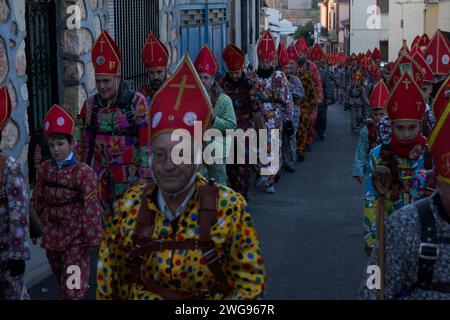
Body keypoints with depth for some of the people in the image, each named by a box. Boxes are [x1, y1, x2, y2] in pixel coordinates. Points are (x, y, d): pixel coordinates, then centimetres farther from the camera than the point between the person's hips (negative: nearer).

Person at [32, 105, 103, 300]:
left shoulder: (83, 172, -14)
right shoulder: (44, 169, 0)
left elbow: (91, 208, -13)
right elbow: (37, 201, 10)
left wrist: (93, 239, -12)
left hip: (75, 238, -5)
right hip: (52, 235, 5)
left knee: (72, 289, -5)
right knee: (62, 282, 21)